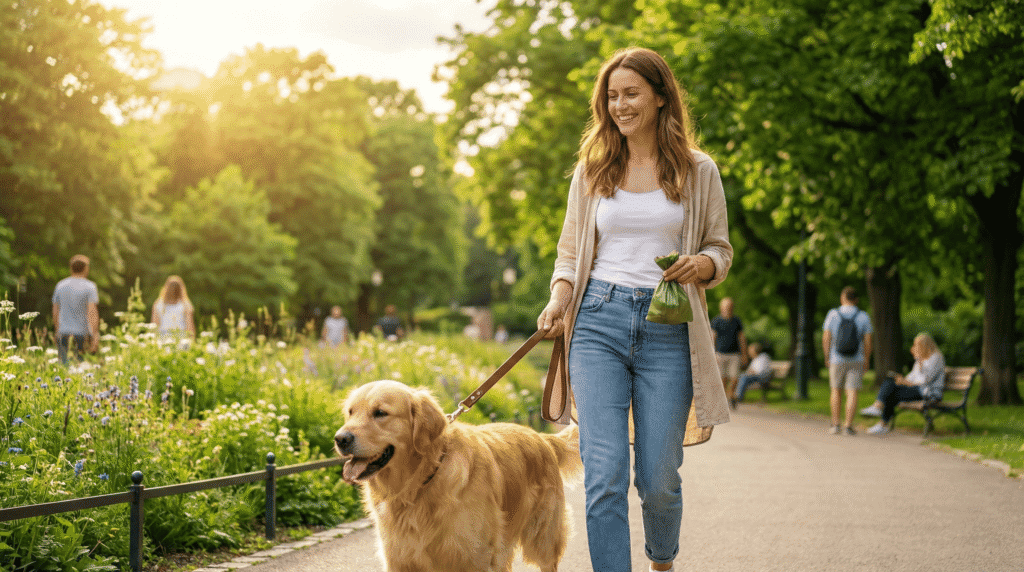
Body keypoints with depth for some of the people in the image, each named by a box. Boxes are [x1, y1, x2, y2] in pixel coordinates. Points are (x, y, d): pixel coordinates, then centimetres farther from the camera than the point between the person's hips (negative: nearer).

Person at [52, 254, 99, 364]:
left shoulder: (60, 285, 10)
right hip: (82, 334, -4)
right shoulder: (89, 286, -4)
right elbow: (93, 312, -14)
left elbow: (55, 312, 14)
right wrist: (95, 335, -16)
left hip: (63, 333, 4)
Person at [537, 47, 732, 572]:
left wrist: (702, 264, -11)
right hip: (599, 321, 1)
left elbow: (721, 249, 12)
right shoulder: (591, 170, 11)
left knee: (658, 477, 3)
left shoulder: (698, 172, 7)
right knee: (604, 474, -11)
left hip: (667, 329, -1)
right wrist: (559, 297, -4)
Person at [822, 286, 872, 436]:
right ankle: (848, 426, -7)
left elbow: (826, 338, -6)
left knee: (836, 391, 16)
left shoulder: (833, 314, -5)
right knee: (852, 393, 0)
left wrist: (827, 357, 6)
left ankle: (835, 424, 14)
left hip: (837, 360, 1)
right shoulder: (863, 317, -4)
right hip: (856, 361, -1)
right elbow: (867, 341, -4)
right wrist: (866, 361, 7)